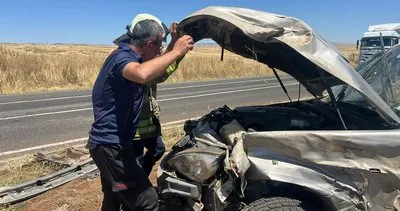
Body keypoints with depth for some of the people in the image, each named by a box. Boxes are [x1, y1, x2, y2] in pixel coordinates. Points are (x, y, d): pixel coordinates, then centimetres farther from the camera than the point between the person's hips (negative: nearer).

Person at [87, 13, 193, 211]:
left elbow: (157, 73, 27)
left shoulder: (124, 56, 11)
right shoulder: (121, 57, -20)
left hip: (108, 143, 11)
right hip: (111, 145, -11)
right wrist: (176, 52, -33)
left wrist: (174, 42, 20)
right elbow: (143, 74, -45)